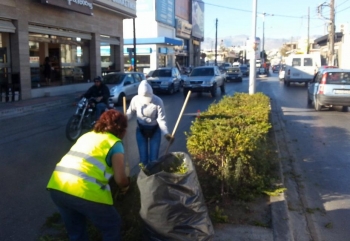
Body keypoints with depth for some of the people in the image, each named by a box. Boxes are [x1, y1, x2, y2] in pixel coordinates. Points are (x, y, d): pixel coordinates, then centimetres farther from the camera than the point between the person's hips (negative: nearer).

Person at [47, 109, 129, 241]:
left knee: (75, 230, 27)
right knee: (112, 227, 17)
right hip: (85, 191, -7)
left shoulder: (88, 135, 24)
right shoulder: (115, 143, 5)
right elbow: (120, 178, -3)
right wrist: (125, 186, 19)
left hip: (57, 187, 7)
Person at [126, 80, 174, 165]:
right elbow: (130, 113, -2)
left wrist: (166, 133, -40)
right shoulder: (135, 100, -19)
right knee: (143, 157, 7)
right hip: (141, 130, 1)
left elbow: (161, 119, -25)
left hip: (155, 130, -1)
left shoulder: (158, 101, -25)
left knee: (154, 158, 4)